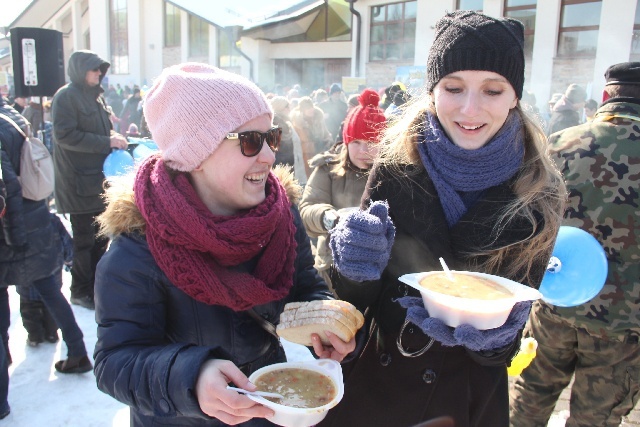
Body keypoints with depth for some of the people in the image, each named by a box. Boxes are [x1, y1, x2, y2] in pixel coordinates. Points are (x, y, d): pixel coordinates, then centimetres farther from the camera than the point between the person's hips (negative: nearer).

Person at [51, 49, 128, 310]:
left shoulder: (96, 96, 16)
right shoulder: (66, 96, -10)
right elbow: (65, 135, -20)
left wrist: (115, 137, 4)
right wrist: (106, 142, -21)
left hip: (100, 179, 8)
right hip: (79, 183, -8)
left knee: (101, 235, 14)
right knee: (84, 238, 0)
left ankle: (96, 284, 28)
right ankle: (81, 291, 15)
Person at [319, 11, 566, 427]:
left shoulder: (540, 194, -14)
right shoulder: (397, 167, -15)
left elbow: (503, 348, -9)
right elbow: (355, 299, -9)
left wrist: (491, 338, -30)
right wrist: (357, 270, -30)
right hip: (371, 381, 1)